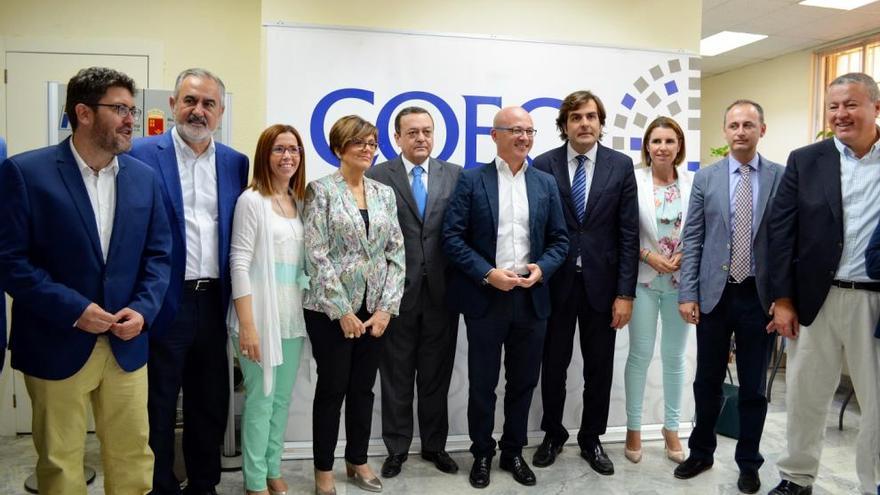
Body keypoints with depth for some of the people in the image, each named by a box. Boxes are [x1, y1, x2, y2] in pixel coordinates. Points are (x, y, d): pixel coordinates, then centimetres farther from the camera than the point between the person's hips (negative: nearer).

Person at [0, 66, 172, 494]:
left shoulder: (144, 177, 5)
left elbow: (158, 255, 6)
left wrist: (143, 309, -9)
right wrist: (74, 309, -17)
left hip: (127, 344, 3)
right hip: (57, 344, -3)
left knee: (133, 458, 13)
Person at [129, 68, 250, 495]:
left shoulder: (236, 163, 7)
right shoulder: (143, 154, -5)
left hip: (214, 302, 4)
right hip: (164, 302, -4)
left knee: (211, 404, 16)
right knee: (159, 406, 11)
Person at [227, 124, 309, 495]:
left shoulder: (299, 201, 10)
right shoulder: (252, 200, -9)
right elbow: (239, 264, -13)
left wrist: (302, 311, 7)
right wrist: (246, 325, -17)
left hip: (292, 316, 6)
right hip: (261, 315, -6)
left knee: (283, 398, 15)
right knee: (260, 399, 4)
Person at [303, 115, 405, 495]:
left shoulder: (385, 193, 8)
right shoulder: (321, 190, -6)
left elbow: (396, 253, 5)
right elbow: (316, 255, -12)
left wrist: (386, 307, -4)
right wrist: (343, 311, -14)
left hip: (375, 309, 4)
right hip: (331, 309, -4)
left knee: (363, 387, 14)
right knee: (332, 388, 7)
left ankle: (357, 461, 32)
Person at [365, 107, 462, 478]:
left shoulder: (455, 175, 5)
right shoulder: (377, 177, -1)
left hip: (441, 292, 2)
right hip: (397, 292, -1)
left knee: (437, 376, 14)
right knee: (397, 377, 10)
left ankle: (435, 445, 30)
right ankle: (397, 448, 26)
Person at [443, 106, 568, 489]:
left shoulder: (546, 183, 8)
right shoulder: (472, 180, -2)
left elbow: (559, 240, 9)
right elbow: (453, 236, -7)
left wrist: (542, 269, -10)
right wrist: (488, 273, -16)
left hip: (531, 298, 3)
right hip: (485, 297, -3)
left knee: (523, 382, 13)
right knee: (482, 383, 9)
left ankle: (513, 452, 32)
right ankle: (482, 454, 28)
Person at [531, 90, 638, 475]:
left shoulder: (621, 166, 0)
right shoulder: (543, 165, -2)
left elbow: (628, 233, -2)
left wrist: (625, 292, -7)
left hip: (601, 282, 1)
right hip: (555, 282, 0)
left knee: (599, 368, 12)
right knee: (553, 365, 12)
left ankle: (591, 440, 30)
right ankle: (553, 434, 32)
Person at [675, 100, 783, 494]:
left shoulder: (782, 177, 1)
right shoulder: (706, 177, 3)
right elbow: (692, 239, 1)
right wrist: (687, 294, -4)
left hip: (760, 296, -1)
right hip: (714, 295, 1)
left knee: (753, 386, 10)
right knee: (707, 381, 12)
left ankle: (748, 463, 28)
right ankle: (701, 453, 30)